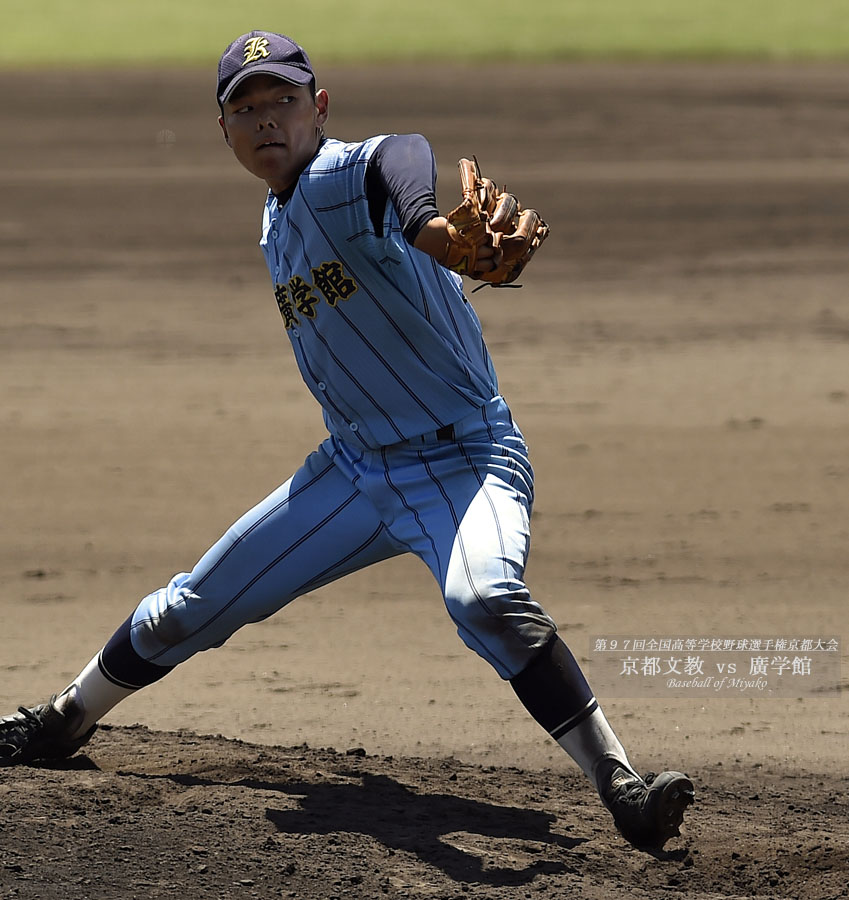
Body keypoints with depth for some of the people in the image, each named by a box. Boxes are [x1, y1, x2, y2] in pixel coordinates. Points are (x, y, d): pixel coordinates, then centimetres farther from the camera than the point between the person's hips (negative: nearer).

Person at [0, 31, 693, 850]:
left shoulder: (345, 178, -19)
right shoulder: (277, 229, 10)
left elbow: (401, 159, -44)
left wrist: (430, 226, -65)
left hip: (464, 458, -8)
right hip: (353, 467, 8)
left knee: (487, 600, -37)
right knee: (189, 611, 14)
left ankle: (620, 787, -37)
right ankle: (66, 723, 39)